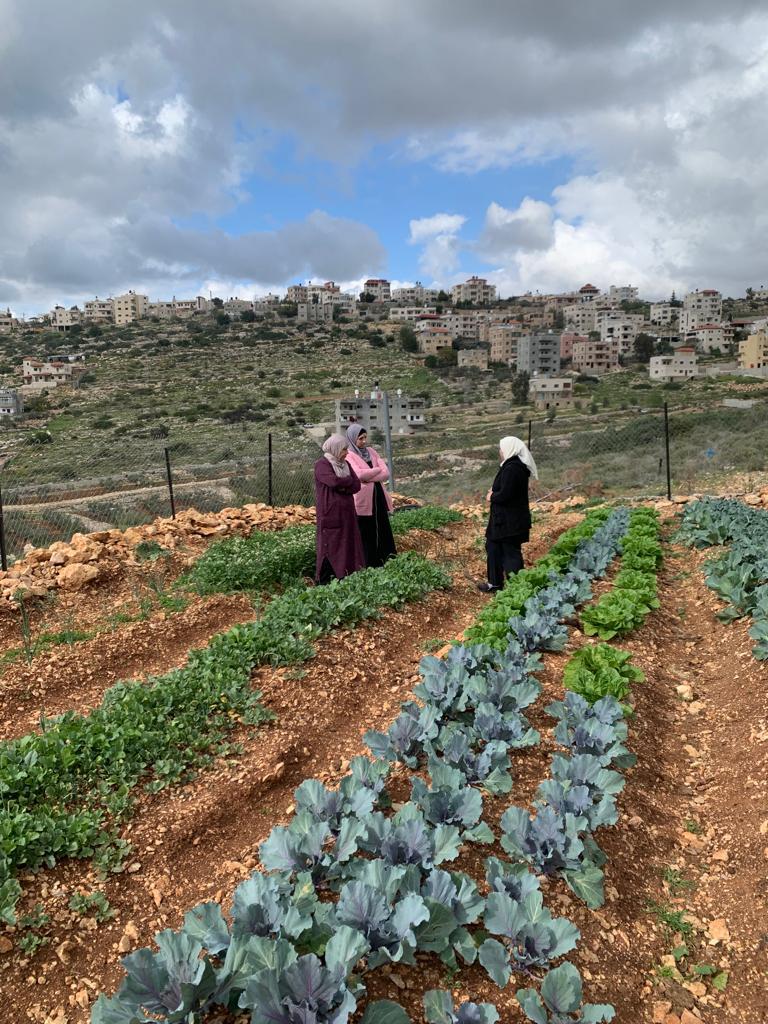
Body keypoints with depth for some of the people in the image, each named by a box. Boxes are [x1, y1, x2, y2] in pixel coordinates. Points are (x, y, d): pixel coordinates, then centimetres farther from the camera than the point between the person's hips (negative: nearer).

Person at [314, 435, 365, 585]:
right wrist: (349, 480, -8)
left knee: (347, 546, 7)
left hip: (346, 513, 7)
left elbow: (357, 486, 2)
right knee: (330, 548, -3)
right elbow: (333, 481, -25)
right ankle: (324, 583, 4)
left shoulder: (345, 464, 13)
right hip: (330, 514, -7)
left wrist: (341, 486, -13)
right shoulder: (322, 465, -7)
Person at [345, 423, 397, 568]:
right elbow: (359, 474, -23)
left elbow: (386, 474, 1)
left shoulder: (372, 451, 11)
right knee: (367, 535, 1)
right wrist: (378, 469, -8)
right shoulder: (348, 456, -5)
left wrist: (368, 477, -13)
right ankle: (370, 566, 9)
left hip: (379, 497, 6)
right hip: (363, 501, -6)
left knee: (384, 531, 7)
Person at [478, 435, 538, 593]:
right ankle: (495, 583, 32)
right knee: (493, 547, 20)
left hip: (510, 521, -11)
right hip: (506, 519, 11)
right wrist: (494, 492, 2)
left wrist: (491, 497, -8)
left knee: (511, 553, 0)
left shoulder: (512, 468, -23)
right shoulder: (517, 465, 9)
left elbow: (505, 495, -27)